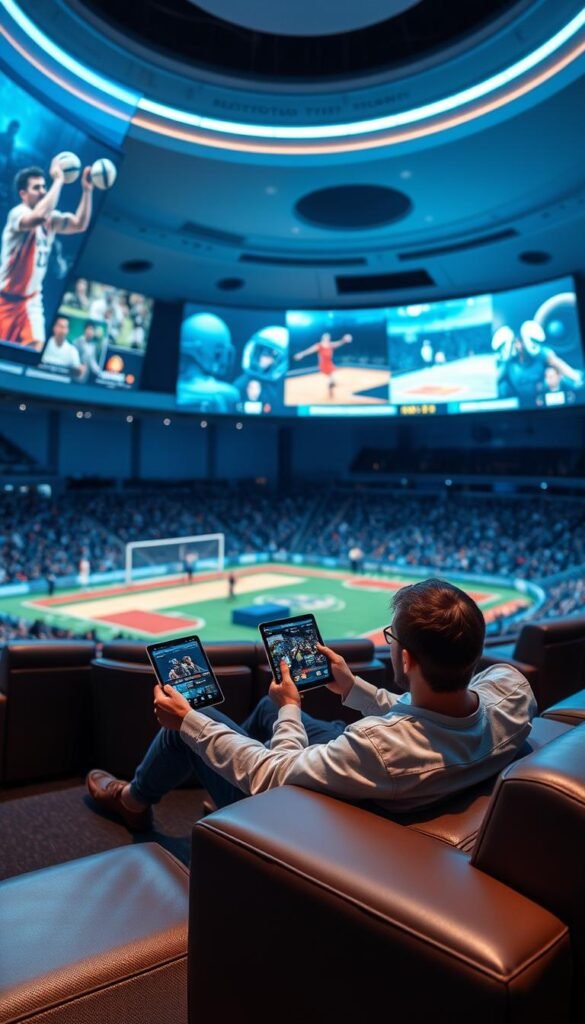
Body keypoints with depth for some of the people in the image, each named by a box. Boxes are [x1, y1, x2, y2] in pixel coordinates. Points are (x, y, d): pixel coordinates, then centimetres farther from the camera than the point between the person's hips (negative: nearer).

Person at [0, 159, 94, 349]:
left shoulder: (51, 218, 5)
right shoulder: (18, 213, -18)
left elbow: (80, 224, -2)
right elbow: (38, 217, -39)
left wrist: (87, 190, -13)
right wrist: (58, 180, -34)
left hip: (31, 300, 6)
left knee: (36, 346, -8)